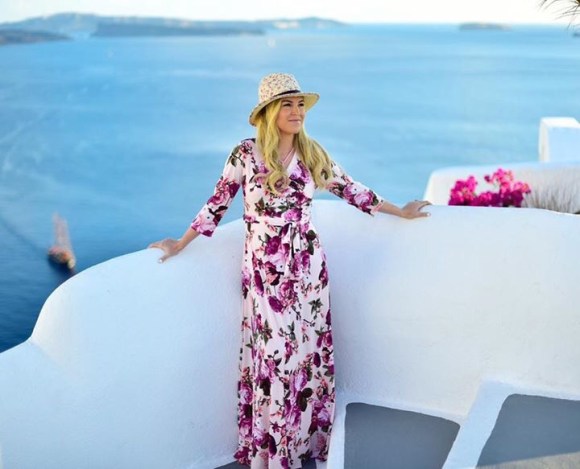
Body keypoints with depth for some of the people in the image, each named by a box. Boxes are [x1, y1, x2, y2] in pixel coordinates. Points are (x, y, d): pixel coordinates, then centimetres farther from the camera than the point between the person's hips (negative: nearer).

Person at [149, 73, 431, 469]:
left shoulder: (314, 154, 2)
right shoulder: (246, 154, -8)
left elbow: (351, 190, 12)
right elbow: (217, 205, 0)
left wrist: (400, 212, 18)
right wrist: (180, 245, 4)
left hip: (308, 267, 3)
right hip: (265, 270, -3)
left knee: (309, 350, 9)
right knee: (274, 355, 2)